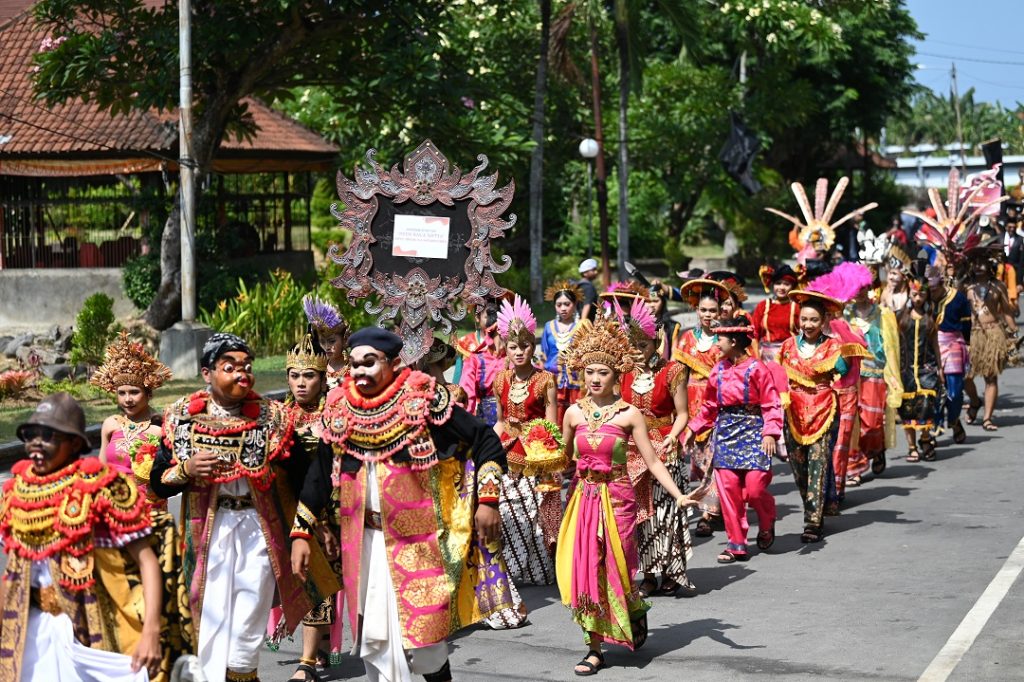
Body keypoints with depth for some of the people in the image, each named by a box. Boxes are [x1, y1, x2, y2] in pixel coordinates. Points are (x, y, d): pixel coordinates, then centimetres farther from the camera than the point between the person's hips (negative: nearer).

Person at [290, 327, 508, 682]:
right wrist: (301, 533, 10)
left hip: (422, 539, -4)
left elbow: (485, 439, -4)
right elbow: (320, 475, 13)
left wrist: (487, 500, -10)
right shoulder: (339, 412, 4)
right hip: (367, 542, 4)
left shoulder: (424, 400, -8)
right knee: (376, 638, 5)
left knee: (424, 633, -1)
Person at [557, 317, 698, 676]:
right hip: (583, 499, 3)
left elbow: (652, 462, -8)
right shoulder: (574, 413, 2)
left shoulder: (629, 414, -7)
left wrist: (679, 496, -16)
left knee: (615, 568, 2)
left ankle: (637, 614, 35)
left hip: (616, 499, -3)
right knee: (584, 568, -1)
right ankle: (595, 648, 7)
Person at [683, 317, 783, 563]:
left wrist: (770, 433, -19)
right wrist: (693, 428, 17)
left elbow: (771, 404, -8)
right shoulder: (718, 371, 8)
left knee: (754, 487, -10)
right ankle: (737, 543, 8)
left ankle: (767, 524, 23)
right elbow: (709, 406, 19)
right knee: (728, 488, -1)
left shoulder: (756, 369, -9)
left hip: (753, 430, -5)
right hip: (725, 431, 5)